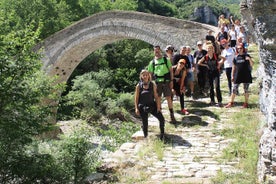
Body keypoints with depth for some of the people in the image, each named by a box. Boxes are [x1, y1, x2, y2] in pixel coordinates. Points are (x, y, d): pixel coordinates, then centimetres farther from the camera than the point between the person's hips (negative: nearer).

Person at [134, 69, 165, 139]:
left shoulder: (152, 84, -1)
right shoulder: (139, 86, -4)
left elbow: (156, 96, 0)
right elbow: (136, 98, -3)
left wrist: (158, 106, -5)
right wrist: (136, 108, -9)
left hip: (152, 105, 2)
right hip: (142, 107, -2)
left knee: (161, 119, -6)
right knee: (145, 123, 2)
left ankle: (162, 133, 16)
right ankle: (145, 136, 23)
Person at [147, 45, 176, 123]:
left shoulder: (166, 60, 4)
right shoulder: (152, 62, 7)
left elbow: (171, 70, 4)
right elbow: (150, 73, 10)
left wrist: (171, 81, -3)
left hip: (166, 82, -1)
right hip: (157, 82, 2)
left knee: (169, 98, -2)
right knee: (158, 98, 7)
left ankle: (172, 115, 5)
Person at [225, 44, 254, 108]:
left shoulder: (246, 56, -1)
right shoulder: (236, 57, 6)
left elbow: (252, 65, -4)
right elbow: (234, 67, 11)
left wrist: (250, 59, -22)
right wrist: (232, 76, 9)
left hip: (246, 76, -2)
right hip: (238, 76, 2)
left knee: (246, 90, 6)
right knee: (234, 89, 1)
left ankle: (246, 103, 16)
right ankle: (231, 102, 9)